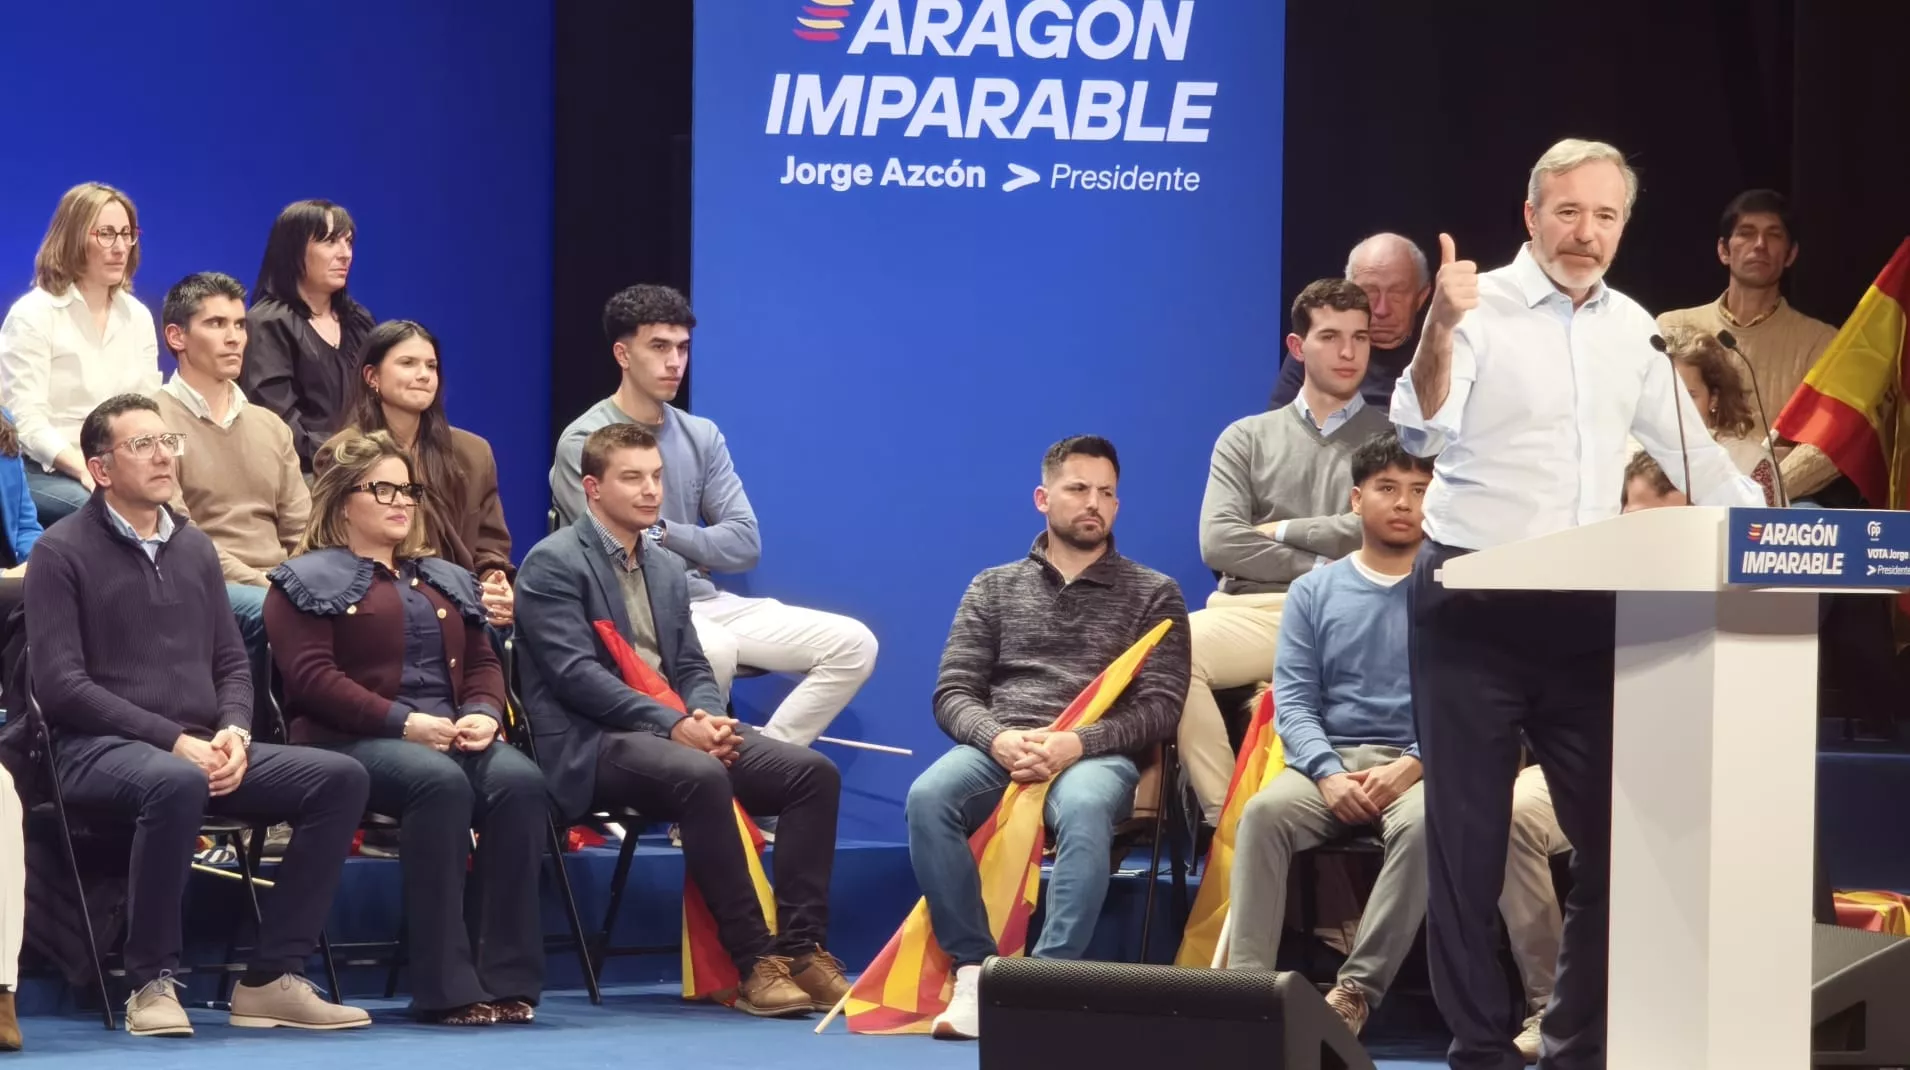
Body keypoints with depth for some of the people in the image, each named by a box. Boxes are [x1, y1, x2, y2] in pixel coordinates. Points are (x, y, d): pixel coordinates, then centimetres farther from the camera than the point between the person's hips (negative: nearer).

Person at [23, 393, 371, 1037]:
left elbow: (232, 664, 19)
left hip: (200, 752, 6)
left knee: (340, 778, -15)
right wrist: (174, 740, -16)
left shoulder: (195, 548, 19)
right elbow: (60, 684, -9)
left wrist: (234, 731, -4)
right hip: (100, 749, -6)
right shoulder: (63, 552, 0)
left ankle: (271, 978, -13)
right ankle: (151, 982, -26)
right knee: (177, 783, -41)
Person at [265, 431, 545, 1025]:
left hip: (452, 738, 5)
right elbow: (313, 677, -6)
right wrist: (406, 723, -16)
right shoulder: (308, 581, 7)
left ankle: (507, 976, -31)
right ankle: (446, 986, -36)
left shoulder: (445, 580, 28)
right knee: (439, 781, -38)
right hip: (354, 741, -5)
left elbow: (483, 662, 22)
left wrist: (484, 713, -3)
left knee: (518, 779, -29)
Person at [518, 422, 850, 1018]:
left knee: (813, 773, -13)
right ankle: (754, 962, -31)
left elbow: (692, 668, 18)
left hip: (673, 733, 8)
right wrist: (675, 724, -22)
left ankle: (801, 948, -17)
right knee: (701, 778, -37)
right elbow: (576, 674, -14)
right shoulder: (553, 564, -4)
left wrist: (709, 718, -7)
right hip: (591, 745, -7)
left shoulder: (668, 568, 21)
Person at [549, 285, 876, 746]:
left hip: (704, 603, 7)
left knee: (853, 645, -8)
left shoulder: (702, 436, 12)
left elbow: (745, 542, 4)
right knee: (714, 651, -41)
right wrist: (694, 544, -6)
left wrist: (663, 532, -8)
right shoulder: (584, 442, -7)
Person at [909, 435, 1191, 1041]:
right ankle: (974, 971, -28)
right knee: (928, 798, -33)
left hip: (1098, 757, -2)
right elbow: (953, 693, 10)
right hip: (999, 749, 2)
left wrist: (1076, 743, -16)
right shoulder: (993, 589, 18)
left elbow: (1160, 708, 2)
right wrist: (999, 740, -14)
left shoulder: (1153, 595, 13)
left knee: (1083, 809, -40)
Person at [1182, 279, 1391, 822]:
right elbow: (1219, 543, 5)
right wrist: (1322, 568, -3)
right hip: (1254, 612, 2)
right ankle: (1224, 815, -26)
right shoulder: (1247, 439, 21)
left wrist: (1280, 531, 4)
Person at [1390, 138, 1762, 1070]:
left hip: (1586, 610, 5)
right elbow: (1421, 434, -20)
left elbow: (1690, 450, 20)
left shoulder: (1631, 328, 11)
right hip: (1475, 604, -5)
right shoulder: (1482, 310, -7)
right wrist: (1441, 330, -36)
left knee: (1609, 835, 5)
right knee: (1468, 837, 0)